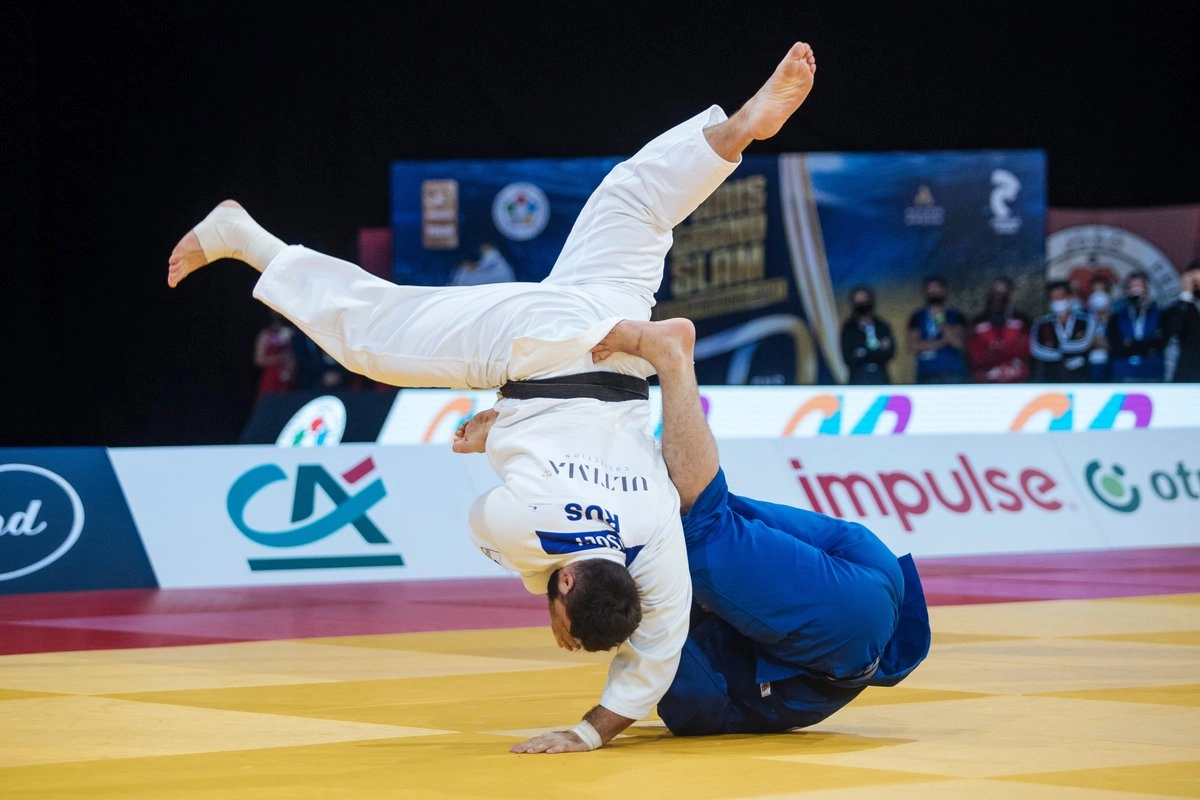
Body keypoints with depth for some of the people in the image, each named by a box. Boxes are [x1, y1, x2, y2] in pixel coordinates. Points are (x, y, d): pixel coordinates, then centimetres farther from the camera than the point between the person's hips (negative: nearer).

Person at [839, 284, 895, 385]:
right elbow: (849, 359, -5)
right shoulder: (849, 329, 2)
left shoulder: (883, 327, 8)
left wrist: (865, 354, -13)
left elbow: (890, 352, -1)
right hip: (859, 379, -2)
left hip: (881, 380, 2)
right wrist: (879, 351, -10)